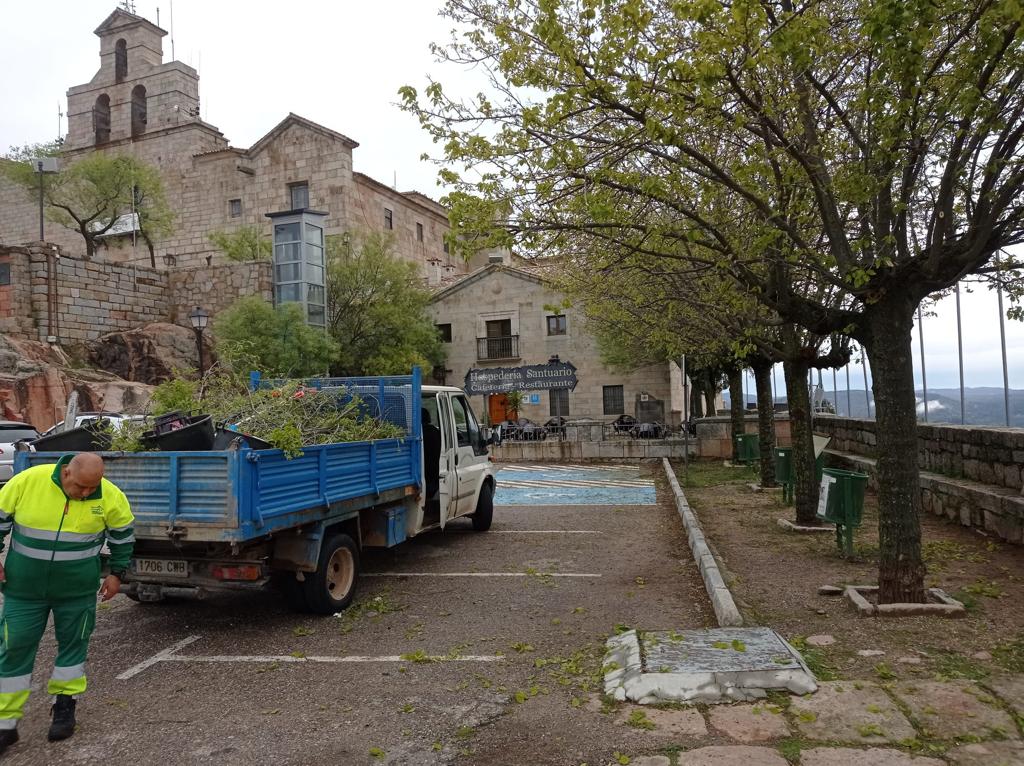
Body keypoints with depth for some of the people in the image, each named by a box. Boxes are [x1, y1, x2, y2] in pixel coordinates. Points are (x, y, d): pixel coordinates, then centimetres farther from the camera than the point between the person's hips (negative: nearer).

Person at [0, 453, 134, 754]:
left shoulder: (110, 497, -14)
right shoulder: (28, 481, -17)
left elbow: (123, 535, 2)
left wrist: (116, 573, 4)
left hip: (77, 590, 0)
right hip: (24, 588, 0)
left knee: (73, 643, 10)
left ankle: (64, 707, 29)